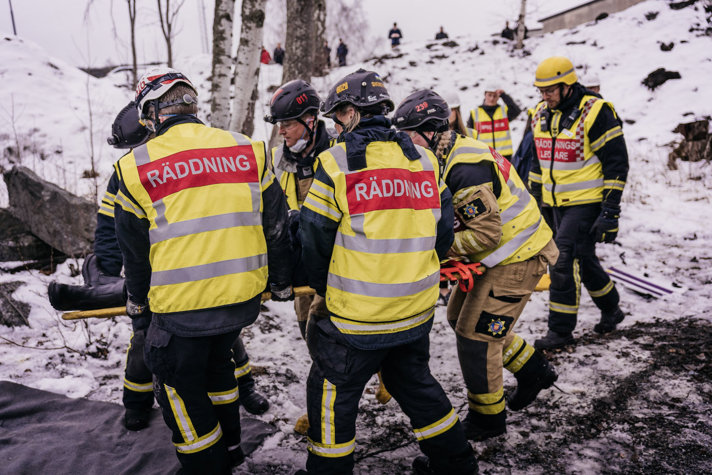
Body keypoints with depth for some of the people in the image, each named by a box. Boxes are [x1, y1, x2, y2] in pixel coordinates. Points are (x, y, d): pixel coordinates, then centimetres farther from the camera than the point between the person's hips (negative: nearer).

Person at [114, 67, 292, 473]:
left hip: (182, 307, -4)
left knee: (182, 392, 17)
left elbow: (134, 250, 5)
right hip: (244, 299, 5)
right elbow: (276, 226, 6)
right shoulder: (248, 150, 1)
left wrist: (137, 302, 21)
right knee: (217, 364, 29)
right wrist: (281, 284, 19)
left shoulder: (137, 167, -5)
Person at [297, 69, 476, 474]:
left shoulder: (337, 161, -11)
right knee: (415, 382, 24)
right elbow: (443, 231, 10)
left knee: (332, 391, 12)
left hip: (358, 316, -6)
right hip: (418, 311, 6)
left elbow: (315, 239, -6)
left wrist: (322, 289, 10)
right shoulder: (425, 160, 5)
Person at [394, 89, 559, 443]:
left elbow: (487, 233, -28)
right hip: (497, 253, 10)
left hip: (516, 258, -10)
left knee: (474, 335, -4)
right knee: (460, 316, 19)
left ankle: (487, 417, 18)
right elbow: (456, 218, 13)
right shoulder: (449, 157, 6)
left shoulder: (466, 169, -27)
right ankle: (532, 369, 34)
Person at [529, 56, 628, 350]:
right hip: (558, 204, 7)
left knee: (564, 260, -11)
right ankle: (611, 310, 38)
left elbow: (617, 164, -13)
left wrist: (610, 212, -16)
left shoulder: (596, 113, -14)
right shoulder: (541, 114, 7)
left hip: (587, 203, -7)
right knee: (583, 260, 16)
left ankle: (561, 329, 1)